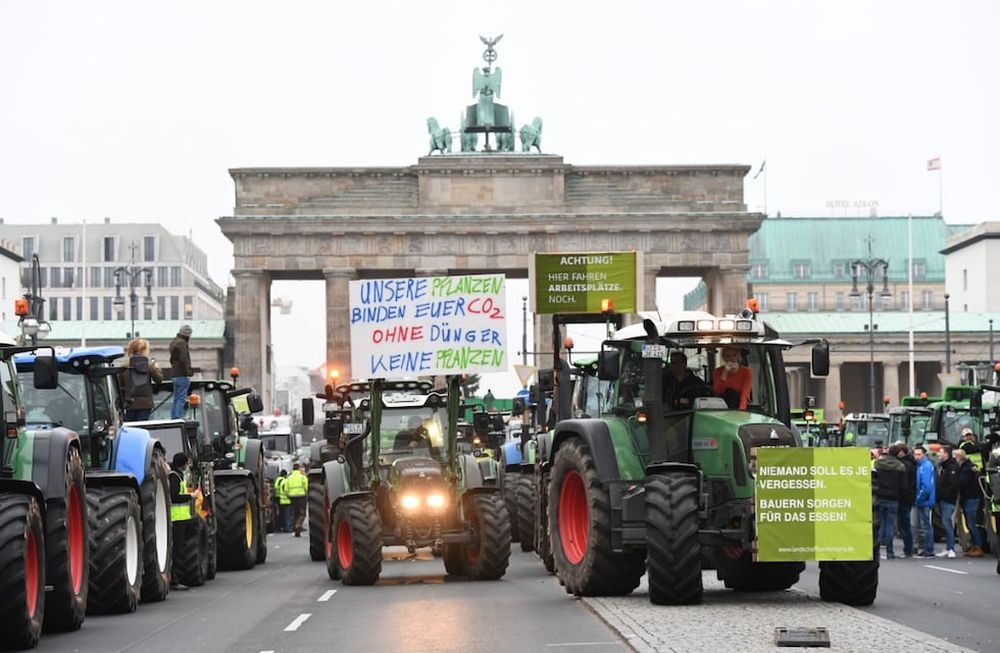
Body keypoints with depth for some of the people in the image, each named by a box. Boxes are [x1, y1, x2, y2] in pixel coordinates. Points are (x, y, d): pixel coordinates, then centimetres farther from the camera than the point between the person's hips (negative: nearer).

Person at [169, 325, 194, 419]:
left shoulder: (174, 342, 18)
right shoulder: (181, 343, -14)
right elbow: (183, 360, -22)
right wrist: (188, 373, -16)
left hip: (174, 375, 10)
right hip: (182, 376, -10)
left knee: (176, 399, 13)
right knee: (181, 399, -10)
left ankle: (173, 418, 13)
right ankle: (178, 419, -14)